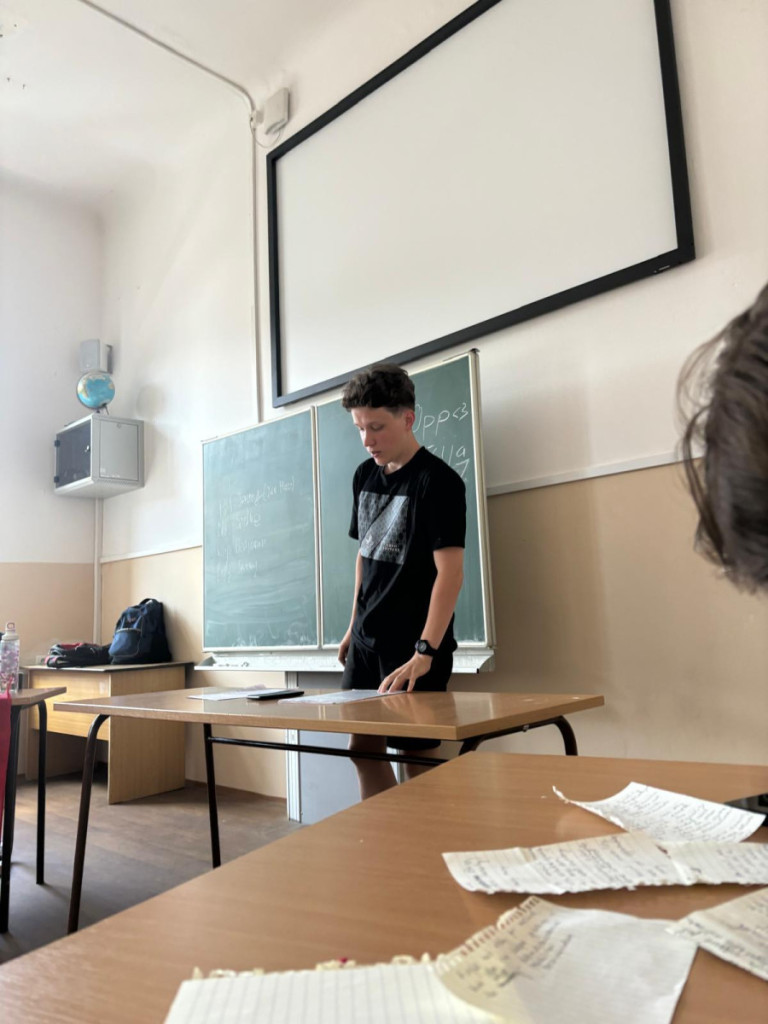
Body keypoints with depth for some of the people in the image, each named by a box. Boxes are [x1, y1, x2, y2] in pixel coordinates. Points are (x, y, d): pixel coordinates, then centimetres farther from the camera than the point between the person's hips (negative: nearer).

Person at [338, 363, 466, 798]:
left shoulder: (438, 480, -14)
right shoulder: (365, 475, 8)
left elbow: (450, 572, -20)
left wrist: (425, 652, -27)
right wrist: (354, 627, 15)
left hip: (413, 646, -7)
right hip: (368, 639, 7)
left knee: (417, 753, 0)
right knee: (364, 747, 13)